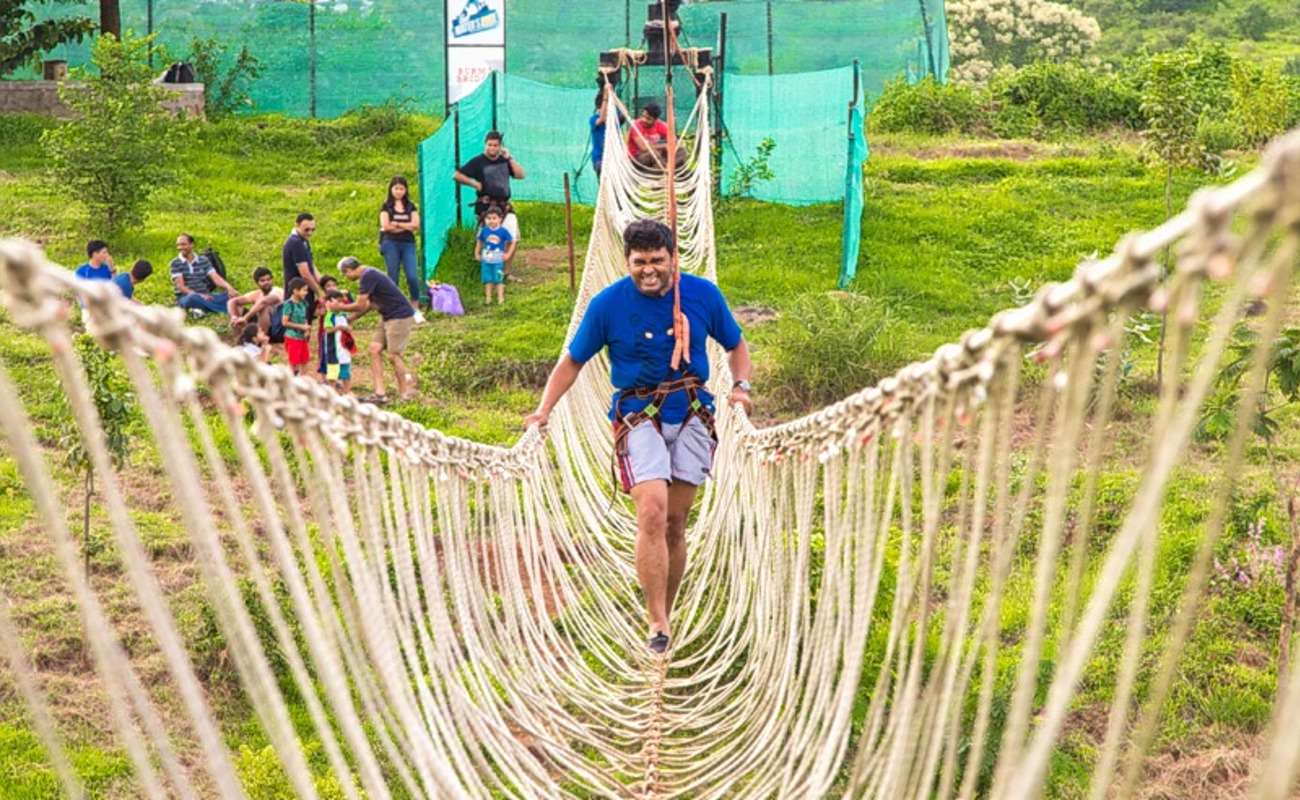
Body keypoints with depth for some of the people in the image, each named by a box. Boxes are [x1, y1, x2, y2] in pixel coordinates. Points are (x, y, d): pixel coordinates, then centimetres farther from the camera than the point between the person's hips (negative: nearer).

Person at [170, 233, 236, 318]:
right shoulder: (175, 263, 0)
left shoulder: (203, 260, 10)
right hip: (185, 298, -4)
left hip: (205, 297, 4)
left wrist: (229, 287, -22)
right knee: (193, 298, -39)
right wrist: (199, 295, -24)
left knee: (229, 295, -20)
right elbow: (180, 286, -10)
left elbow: (216, 278, -1)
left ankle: (203, 309, -38)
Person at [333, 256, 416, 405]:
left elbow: (359, 306, -15)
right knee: (374, 350, 4)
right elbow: (369, 304, 24)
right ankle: (379, 393, 3)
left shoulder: (367, 277, -18)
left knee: (393, 355, -7)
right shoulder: (369, 274, 14)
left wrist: (340, 308, 1)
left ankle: (405, 395, 4)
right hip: (388, 318, 10)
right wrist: (352, 319, 26)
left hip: (400, 317, -10)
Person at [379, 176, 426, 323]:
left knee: (413, 277, -10)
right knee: (393, 278, 0)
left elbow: (416, 225, 0)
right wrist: (407, 226, -2)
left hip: (408, 244, 2)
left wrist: (397, 224, -6)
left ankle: (416, 310, -2)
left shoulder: (411, 206, 13)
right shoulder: (386, 206, 6)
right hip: (391, 243, -2)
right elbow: (385, 226, -7)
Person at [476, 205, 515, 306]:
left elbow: (512, 242, -1)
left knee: (499, 279, 2)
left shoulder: (503, 231, -11)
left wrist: (508, 254, -5)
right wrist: (477, 253, 10)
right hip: (486, 259, 3)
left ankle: (500, 298, 10)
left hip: (498, 260, -3)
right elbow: (479, 242, 11)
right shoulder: (484, 231, -4)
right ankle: (488, 298, 19)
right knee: (488, 279, 10)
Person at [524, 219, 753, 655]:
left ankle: (665, 615, 21)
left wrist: (741, 385, -6)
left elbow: (736, 345, 13)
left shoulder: (703, 294, -1)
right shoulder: (608, 304, -6)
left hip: (691, 415, 3)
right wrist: (544, 411, -8)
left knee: (676, 522, 6)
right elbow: (572, 361, 3)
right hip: (638, 417, -2)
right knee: (652, 513, -20)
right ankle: (657, 624, -16)